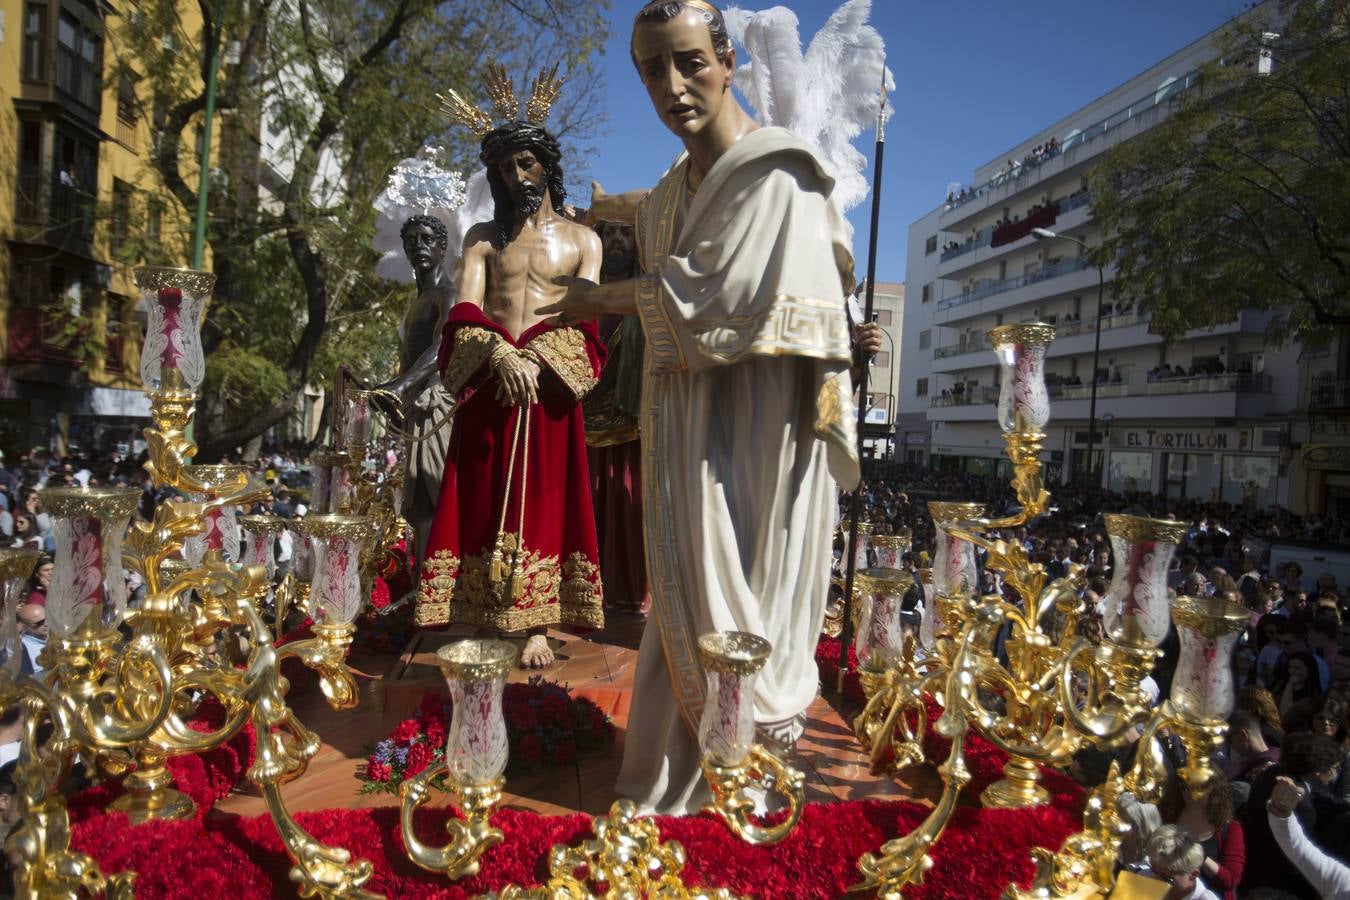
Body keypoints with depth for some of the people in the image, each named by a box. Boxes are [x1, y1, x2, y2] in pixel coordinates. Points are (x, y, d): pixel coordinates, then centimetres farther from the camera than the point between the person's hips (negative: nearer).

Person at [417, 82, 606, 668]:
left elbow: (584, 321, 0)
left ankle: (536, 624, 0)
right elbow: (465, 311, 0)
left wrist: (536, 360, -18)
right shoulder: (483, 237, 16)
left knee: (543, 501, -2)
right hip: (487, 382, 2)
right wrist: (500, 357, -20)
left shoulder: (582, 239, 13)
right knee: (480, 498, 0)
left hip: (551, 381, -1)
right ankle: (469, 621, 5)